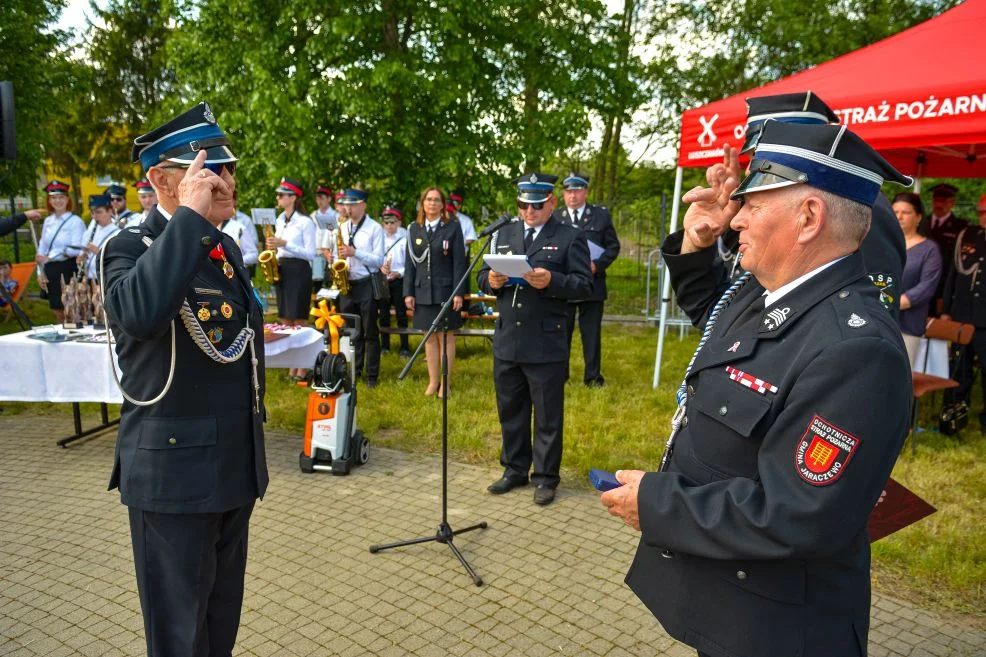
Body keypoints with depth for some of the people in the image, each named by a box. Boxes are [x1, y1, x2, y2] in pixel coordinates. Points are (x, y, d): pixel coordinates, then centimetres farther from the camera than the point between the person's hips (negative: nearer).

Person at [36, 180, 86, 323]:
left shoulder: (75, 221, -8)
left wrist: (48, 257, -11)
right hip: (51, 270, 6)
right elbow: (42, 248, 13)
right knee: (57, 310, 12)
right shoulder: (48, 221, 11)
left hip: (68, 270, -6)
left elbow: (75, 250, -15)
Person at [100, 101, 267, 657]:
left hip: (237, 465, 7)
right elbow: (140, 314, -38)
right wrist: (190, 215, -30)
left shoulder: (228, 247, 9)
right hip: (175, 471, -7)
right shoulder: (130, 248, -13)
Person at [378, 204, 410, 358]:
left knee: (401, 314, 0)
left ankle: (405, 347, 8)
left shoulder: (405, 238, -6)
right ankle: (385, 345, 21)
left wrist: (399, 273, -21)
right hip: (382, 281, 4)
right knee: (383, 314, 9)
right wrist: (380, 267, -10)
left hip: (399, 281, -4)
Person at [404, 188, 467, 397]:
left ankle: (446, 383, 13)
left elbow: (459, 262, -5)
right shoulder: (414, 229, 8)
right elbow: (410, 263, 8)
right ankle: (433, 381, 18)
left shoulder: (453, 228, -1)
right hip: (422, 291, 3)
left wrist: (458, 293, -11)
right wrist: (408, 292, 2)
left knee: (446, 336, 4)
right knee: (430, 337, 9)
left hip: (445, 291, -3)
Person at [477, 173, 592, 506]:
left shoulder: (570, 237, -2)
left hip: (546, 344, -5)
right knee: (510, 412, 16)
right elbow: (482, 276, 13)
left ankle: (545, 478, 20)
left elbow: (584, 285, -9)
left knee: (547, 416, 6)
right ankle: (514, 470, 31)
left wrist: (552, 281, -25)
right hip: (506, 341, 5)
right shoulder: (502, 234, 12)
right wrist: (490, 280, -10)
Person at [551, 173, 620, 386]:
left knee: (591, 332, 5)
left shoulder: (601, 215, 5)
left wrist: (597, 265, -11)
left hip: (592, 283, 0)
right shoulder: (554, 217, 6)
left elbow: (613, 246, 4)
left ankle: (593, 376, 14)